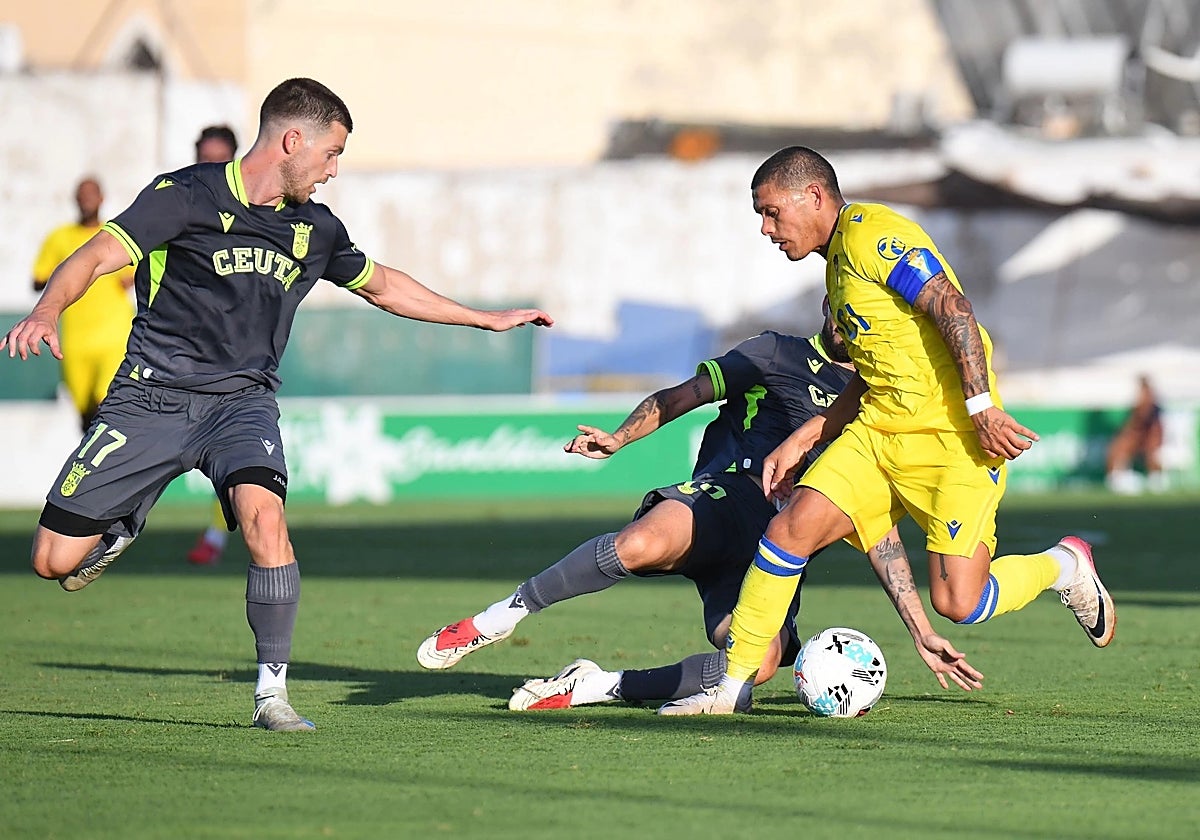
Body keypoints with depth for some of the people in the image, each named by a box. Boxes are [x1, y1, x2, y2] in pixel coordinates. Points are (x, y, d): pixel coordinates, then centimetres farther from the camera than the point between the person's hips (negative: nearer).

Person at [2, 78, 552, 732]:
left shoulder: (314, 229, 10)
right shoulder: (188, 196, -7)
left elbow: (382, 286, 28)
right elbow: (95, 257, -14)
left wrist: (488, 318, 31)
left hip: (243, 401, 3)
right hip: (152, 395, -3)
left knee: (263, 513, -30)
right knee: (55, 560, -7)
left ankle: (273, 691, -19)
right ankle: (124, 526, 29)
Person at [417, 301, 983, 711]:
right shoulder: (777, 355, 19)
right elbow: (680, 397, 13)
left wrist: (921, 632, 20)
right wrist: (620, 437, -7)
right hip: (725, 493, -3)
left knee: (760, 661, -31)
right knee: (644, 544, -40)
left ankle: (597, 687, -16)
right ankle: (506, 614, -21)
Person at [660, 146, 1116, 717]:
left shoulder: (871, 234, -12)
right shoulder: (839, 262, 18)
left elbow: (954, 311, -21)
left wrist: (982, 408, -27)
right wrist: (800, 442, 19)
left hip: (953, 439, -9)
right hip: (878, 432, 9)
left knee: (957, 602, -12)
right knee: (791, 529, -8)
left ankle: (1062, 567, 18)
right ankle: (734, 685, -2)